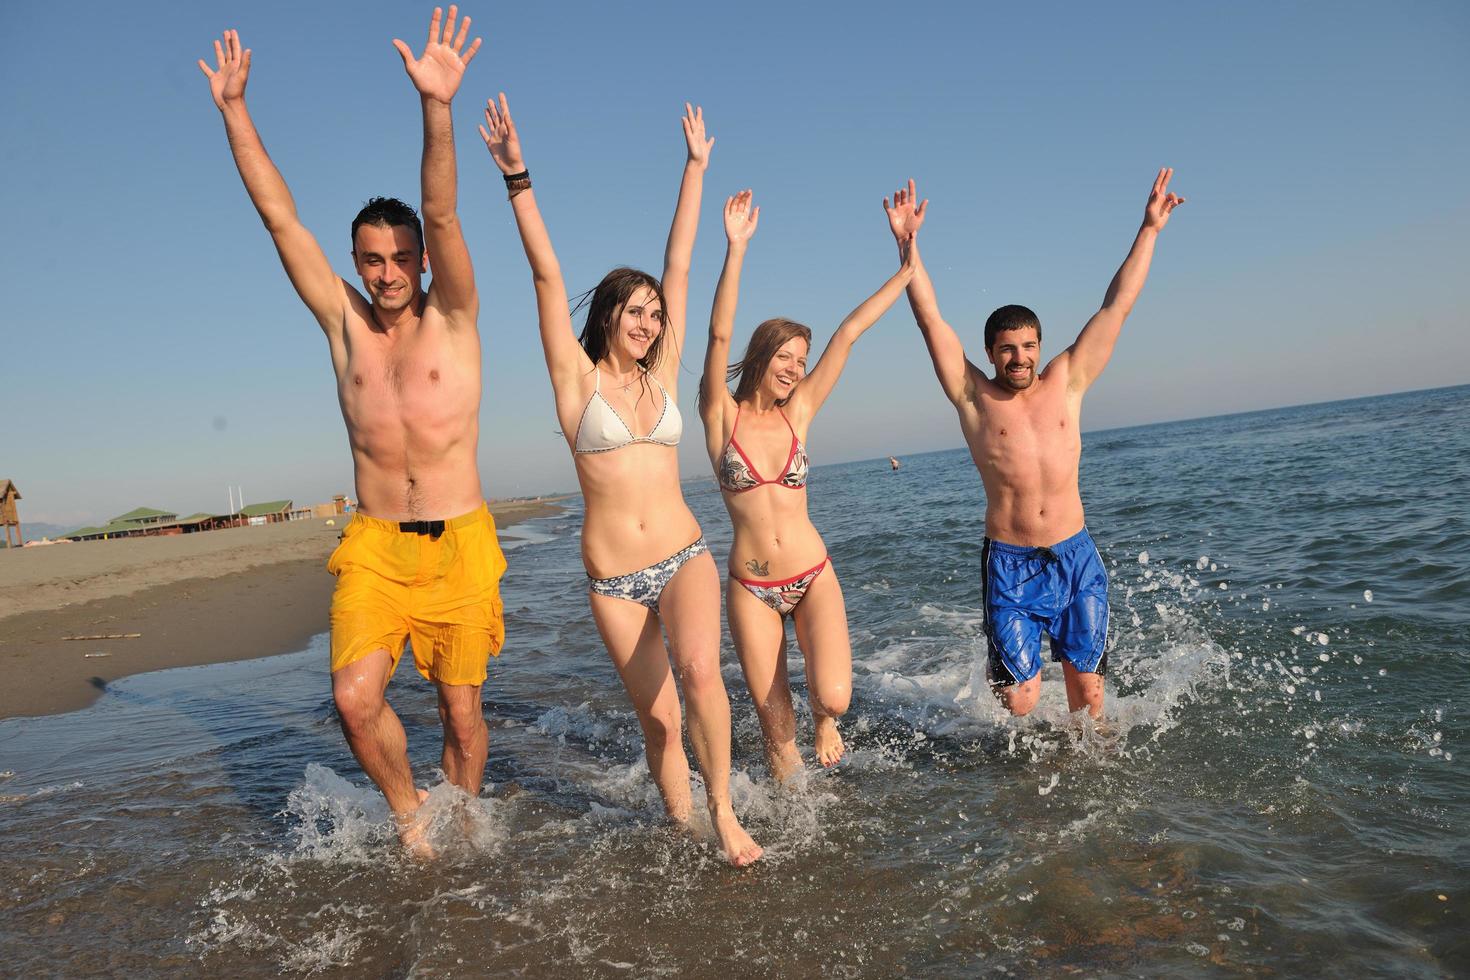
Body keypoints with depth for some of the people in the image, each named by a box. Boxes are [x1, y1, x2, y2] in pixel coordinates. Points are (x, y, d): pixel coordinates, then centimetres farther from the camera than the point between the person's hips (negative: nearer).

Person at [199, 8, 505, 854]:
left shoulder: (453, 318, -1)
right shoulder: (343, 323, 6)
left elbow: (444, 217, -16)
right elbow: (281, 217, 4)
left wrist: (438, 108, -29)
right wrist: (234, 109, 1)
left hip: (460, 542, -2)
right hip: (373, 544, 2)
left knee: (463, 711, 6)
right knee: (355, 697, -15)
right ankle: (409, 809, 13)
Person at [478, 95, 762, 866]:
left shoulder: (662, 372, 7)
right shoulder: (577, 377, 1)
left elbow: (679, 266, 9)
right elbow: (547, 275, -8)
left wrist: (696, 167, 13)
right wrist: (517, 178, -14)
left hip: (684, 557, 1)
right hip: (612, 578, -1)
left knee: (699, 671, -25)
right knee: (658, 718, 7)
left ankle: (723, 809, -5)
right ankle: (681, 827, 29)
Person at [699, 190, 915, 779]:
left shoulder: (797, 412, 3)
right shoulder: (721, 415, -3)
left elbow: (849, 332, 1)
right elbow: (719, 335, -17)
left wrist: (909, 264, 2)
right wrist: (736, 250, -28)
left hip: (813, 576, 1)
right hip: (751, 587, -1)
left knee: (832, 698, -17)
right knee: (776, 727, 4)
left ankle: (824, 720, 20)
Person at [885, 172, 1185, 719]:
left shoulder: (1066, 383, 7)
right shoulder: (974, 398, 0)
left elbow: (1117, 307, 8)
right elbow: (931, 321, -4)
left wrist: (1149, 230, 9)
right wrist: (908, 244, -8)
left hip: (1075, 557, 3)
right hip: (1010, 565, -2)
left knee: (1088, 690, 7)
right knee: (1019, 700, -4)